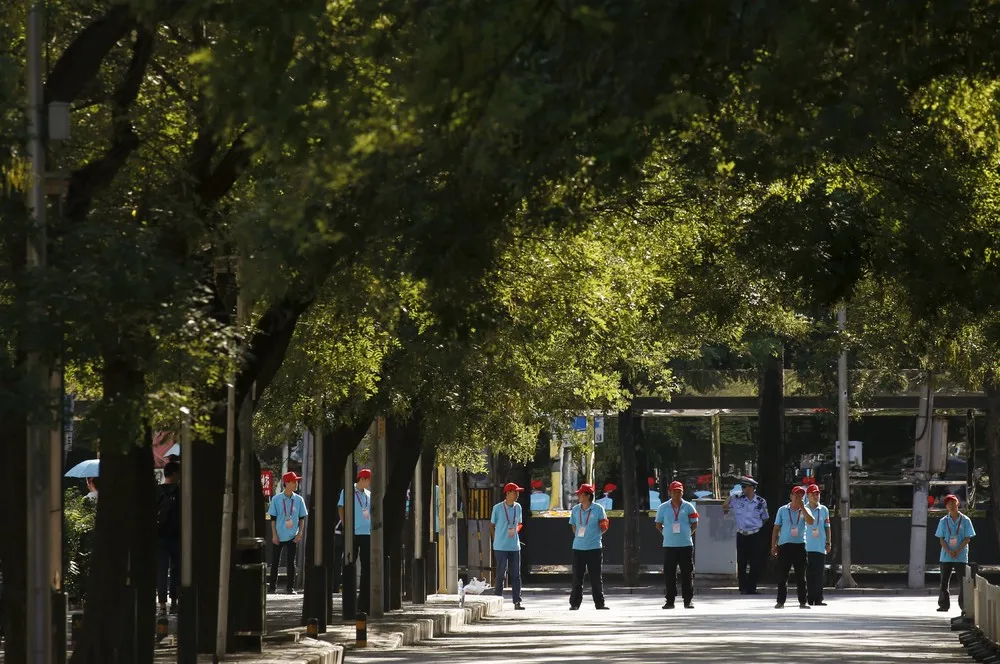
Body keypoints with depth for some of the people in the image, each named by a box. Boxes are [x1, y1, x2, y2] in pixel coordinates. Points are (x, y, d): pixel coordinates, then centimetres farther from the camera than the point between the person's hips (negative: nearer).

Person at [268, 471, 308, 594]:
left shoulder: (299, 500, 3)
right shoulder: (276, 499, -3)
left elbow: (302, 518, 7)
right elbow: (273, 518, 0)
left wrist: (300, 534, -2)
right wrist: (274, 535, -6)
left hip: (292, 537, 1)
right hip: (279, 536, -1)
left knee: (291, 562, 2)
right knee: (275, 561, 4)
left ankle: (290, 587, 6)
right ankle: (272, 585, 11)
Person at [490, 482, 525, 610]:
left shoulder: (518, 507, 8)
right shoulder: (498, 508, -4)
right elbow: (492, 525, 5)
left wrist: (515, 530, 1)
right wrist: (495, 540, 0)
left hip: (515, 546, 4)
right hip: (501, 547, -4)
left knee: (516, 575, 2)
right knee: (501, 574, -2)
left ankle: (517, 602, 3)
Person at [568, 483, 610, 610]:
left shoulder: (598, 509, -4)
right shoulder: (575, 509, 8)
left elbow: (604, 526, 4)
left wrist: (596, 535, -4)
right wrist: (579, 536, 13)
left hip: (594, 547, -3)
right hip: (578, 547, 3)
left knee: (596, 577, 1)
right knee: (577, 577, 4)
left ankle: (600, 603, 7)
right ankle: (574, 603, 9)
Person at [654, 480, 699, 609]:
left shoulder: (688, 507, 4)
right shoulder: (664, 508, 5)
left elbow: (694, 524, 12)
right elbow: (658, 524, 14)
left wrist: (688, 534, 2)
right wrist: (666, 534, 3)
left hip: (686, 545, 0)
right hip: (669, 545, 0)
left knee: (687, 573, 0)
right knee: (669, 574, 0)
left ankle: (688, 600, 6)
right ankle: (670, 600, 6)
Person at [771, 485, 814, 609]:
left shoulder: (805, 511, 8)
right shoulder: (783, 510, 8)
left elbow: (811, 522, -12)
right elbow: (776, 528, 9)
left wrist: (802, 508, -15)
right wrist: (773, 545, 4)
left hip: (800, 545, 1)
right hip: (784, 545, -1)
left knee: (801, 576, 2)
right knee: (782, 575, -1)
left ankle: (802, 602, 6)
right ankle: (781, 601, 4)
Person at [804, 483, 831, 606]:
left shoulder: (824, 509, 10)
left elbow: (827, 527, 14)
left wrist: (828, 543, 8)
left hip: (820, 547, 1)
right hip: (806, 547, -1)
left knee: (819, 574, -2)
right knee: (808, 574, 0)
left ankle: (818, 599, -1)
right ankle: (809, 599, 4)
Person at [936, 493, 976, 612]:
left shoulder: (965, 521, 1)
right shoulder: (943, 521, 5)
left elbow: (968, 538, -1)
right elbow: (941, 539, 4)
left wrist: (958, 551, -13)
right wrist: (949, 551, -13)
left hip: (961, 556, -1)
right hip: (946, 556, 1)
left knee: (962, 581, -1)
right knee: (944, 581, 1)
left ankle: (963, 604, 4)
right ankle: (944, 604, 6)